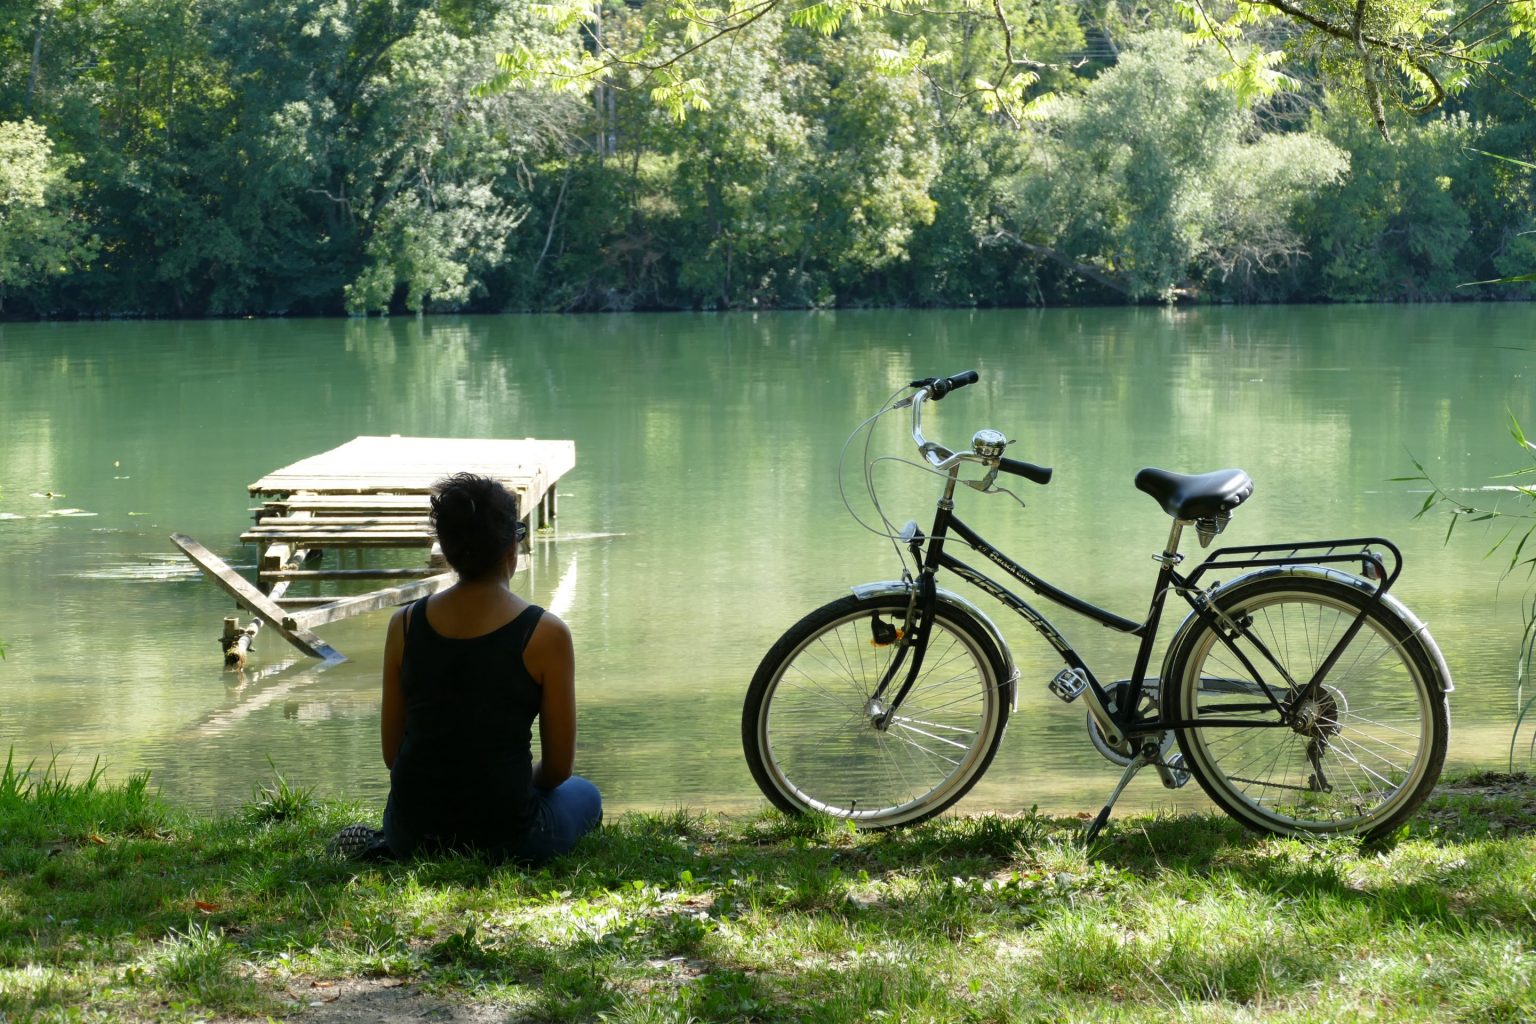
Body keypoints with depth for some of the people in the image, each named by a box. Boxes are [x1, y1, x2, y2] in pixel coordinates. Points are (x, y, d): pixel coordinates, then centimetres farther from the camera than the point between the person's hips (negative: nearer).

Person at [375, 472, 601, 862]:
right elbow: (558, 768, -3)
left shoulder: (404, 625, -2)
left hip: (411, 836, 4)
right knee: (585, 794, 31)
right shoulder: (546, 634, -11)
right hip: (505, 837, -3)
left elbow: (391, 752, 6)